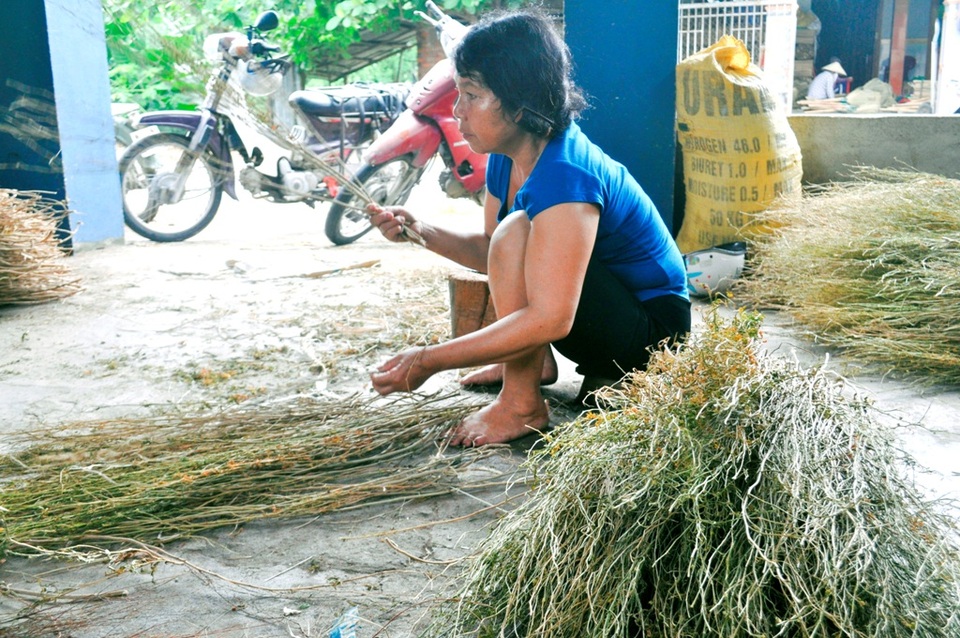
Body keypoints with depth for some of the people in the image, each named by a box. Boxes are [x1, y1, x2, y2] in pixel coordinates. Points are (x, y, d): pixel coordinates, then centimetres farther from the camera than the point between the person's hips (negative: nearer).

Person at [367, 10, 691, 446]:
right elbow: (490, 251, 11)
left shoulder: (563, 176, -30)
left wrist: (429, 361, -34)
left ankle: (522, 406, -17)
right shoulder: (508, 157, -1)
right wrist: (420, 231, -8)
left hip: (653, 329, -10)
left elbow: (550, 320, -37)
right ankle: (534, 363, 17)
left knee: (517, 233, -27)